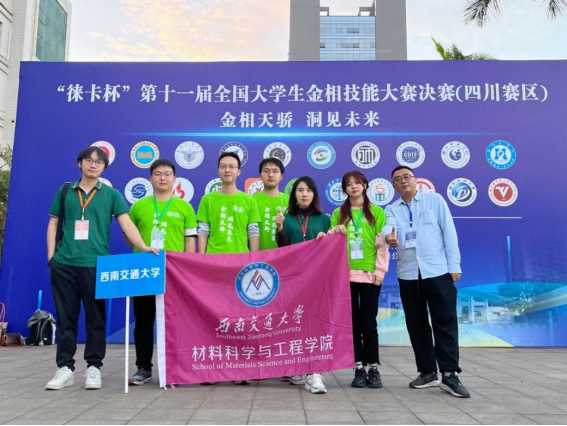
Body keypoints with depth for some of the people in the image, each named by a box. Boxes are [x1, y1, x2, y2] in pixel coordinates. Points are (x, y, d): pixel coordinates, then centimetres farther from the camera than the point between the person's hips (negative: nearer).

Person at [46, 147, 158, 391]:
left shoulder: (111, 194, 7)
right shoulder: (65, 191, 13)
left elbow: (126, 223, -2)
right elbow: (53, 224, 15)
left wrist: (143, 247, -16)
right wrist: (51, 254, 4)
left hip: (95, 263, -2)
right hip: (64, 263, 2)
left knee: (95, 317, 4)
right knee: (65, 317, 6)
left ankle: (94, 367, 14)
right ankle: (65, 368, 16)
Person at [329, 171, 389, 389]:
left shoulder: (376, 212, 7)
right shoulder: (338, 213, 11)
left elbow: (382, 244, 2)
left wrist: (380, 270, -6)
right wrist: (334, 232, -10)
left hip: (370, 274, -1)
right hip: (345, 274, 2)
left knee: (369, 322, 0)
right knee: (353, 322, 3)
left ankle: (373, 369, 10)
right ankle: (359, 369, 11)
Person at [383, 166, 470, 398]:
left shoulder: (434, 200, 5)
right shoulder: (392, 209, 9)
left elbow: (449, 232, 0)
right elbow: (388, 227, -13)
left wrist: (454, 265, -6)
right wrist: (388, 236, -38)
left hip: (438, 271, -3)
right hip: (408, 275, 3)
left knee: (445, 323, -3)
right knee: (417, 325, 9)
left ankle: (450, 375, 5)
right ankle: (427, 372, 21)